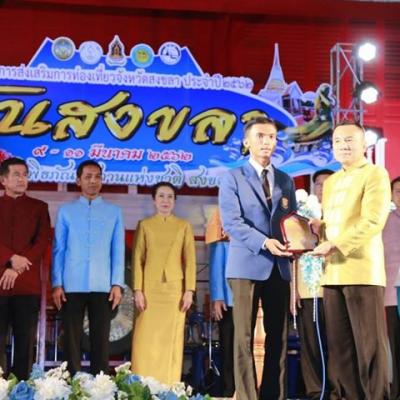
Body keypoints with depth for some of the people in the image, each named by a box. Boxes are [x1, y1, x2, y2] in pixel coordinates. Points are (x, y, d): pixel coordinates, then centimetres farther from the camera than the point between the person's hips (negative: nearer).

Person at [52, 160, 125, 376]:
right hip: (72, 285, 0)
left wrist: (117, 284, -2)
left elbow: (118, 250, 6)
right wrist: (57, 284, -2)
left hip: (102, 286, 0)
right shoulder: (66, 211, 8)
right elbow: (58, 249, 6)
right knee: (72, 339, 2)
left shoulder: (114, 212, 10)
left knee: (101, 339, 1)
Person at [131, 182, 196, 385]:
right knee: (146, 340, -3)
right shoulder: (144, 225, 7)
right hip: (150, 290, 0)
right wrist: (137, 290, -7)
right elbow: (137, 259, 2)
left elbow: (190, 260, 4)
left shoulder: (183, 226, 8)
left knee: (171, 340, 1)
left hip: (175, 289, 1)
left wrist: (189, 290, -5)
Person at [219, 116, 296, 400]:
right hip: (247, 265, -4)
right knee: (245, 336, -3)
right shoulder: (232, 178, 2)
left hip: (279, 267, 4)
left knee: (278, 337, 4)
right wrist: (264, 242, -22)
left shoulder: (286, 181, 16)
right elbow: (231, 222, -9)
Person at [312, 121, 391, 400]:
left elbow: (373, 221, -14)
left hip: (362, 271, -7)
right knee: (339, 343, 7)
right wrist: (316, 226, 3)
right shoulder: (330, 182, 22)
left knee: (369, 343, -4)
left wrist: (335, 245, -17)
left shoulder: (375, 174, -2)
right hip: (333, 272, 7)